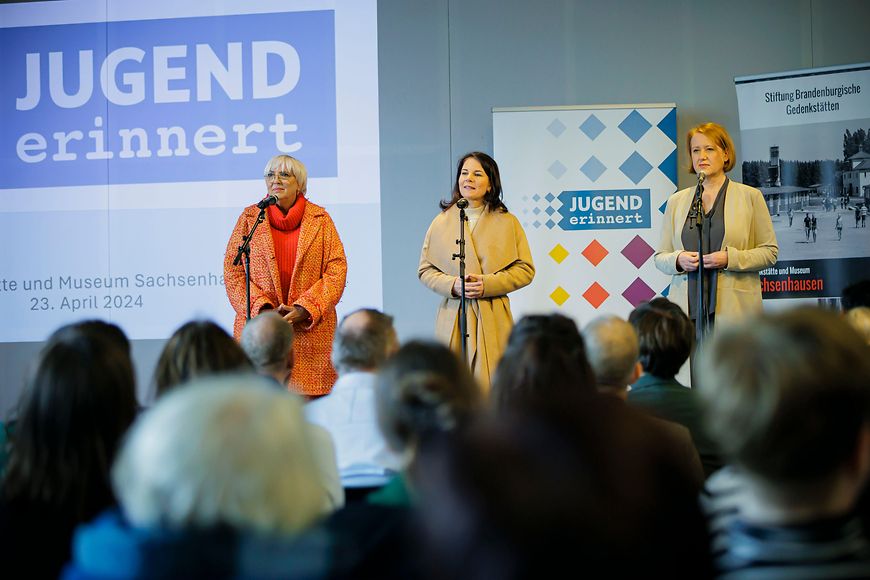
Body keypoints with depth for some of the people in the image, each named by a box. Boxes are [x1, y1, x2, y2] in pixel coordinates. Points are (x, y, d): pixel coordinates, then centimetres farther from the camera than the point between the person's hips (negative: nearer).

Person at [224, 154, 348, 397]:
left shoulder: (320, 218, 8)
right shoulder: (250, 217, 11)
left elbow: (337, 269, 2)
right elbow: (232, 270, 6)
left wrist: (303, 309, -9)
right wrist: (262, 308, -8)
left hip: (311, 328, 0)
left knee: (311, 400, -5)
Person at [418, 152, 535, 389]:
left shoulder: (507, 222, 5)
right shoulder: (442, 222, 9)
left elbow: (525, 269, 4)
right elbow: (425, 270, 11)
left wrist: (488, 284, -11)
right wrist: (453, 285, -8)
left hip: (493, 317, -1)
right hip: (452, 317, 1)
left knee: (491, 384, -8)